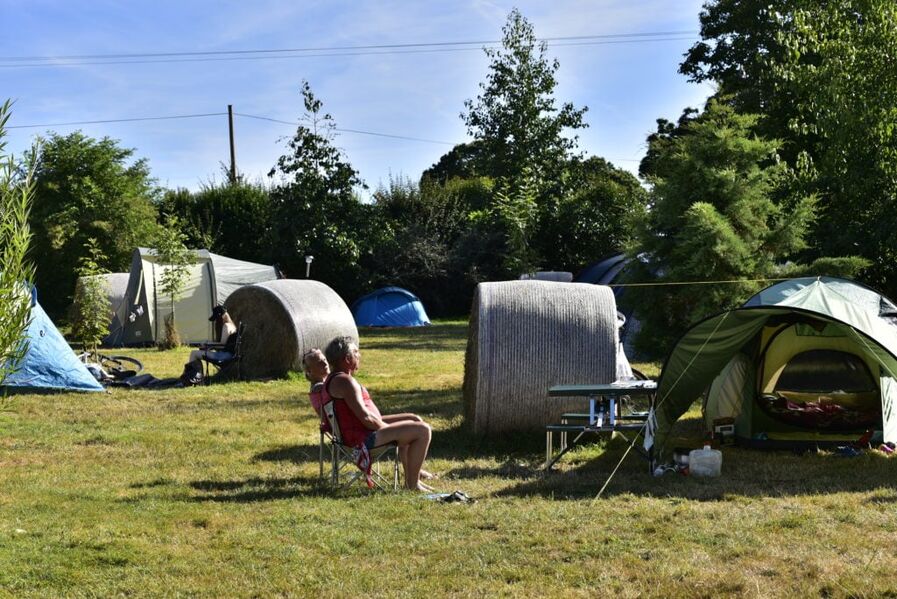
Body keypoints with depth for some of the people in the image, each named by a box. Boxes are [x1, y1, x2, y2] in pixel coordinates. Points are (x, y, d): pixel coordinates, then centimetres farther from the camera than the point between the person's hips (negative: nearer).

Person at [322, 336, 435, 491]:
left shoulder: (334, 379, 13)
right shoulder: (345, 381, -21)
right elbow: (365, 417, -26)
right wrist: (386, 427, -10)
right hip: (363, 438, -12)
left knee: (414, 419, 22)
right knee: (423, 430, -14)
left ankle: (414, 470, 29)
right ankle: (413, 483, -4)